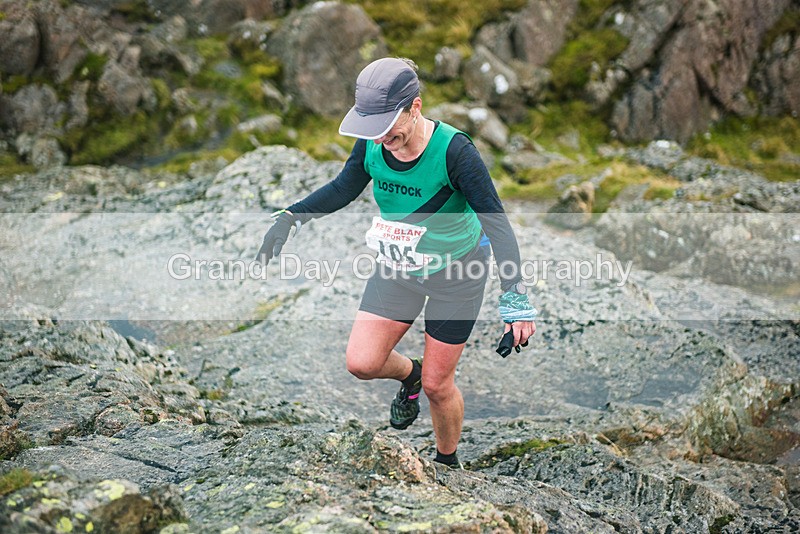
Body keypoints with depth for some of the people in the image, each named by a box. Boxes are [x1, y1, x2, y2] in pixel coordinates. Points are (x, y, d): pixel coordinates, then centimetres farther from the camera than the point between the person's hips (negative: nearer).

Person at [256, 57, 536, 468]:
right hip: (396, 268, 4)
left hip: (456, 273, -4)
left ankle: (447, 462, 35)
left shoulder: (453, 150, -30)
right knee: (361, 362, -5)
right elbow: (344, 188, 5)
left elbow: (496, 221, -27)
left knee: (437, 385, 5)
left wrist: (515, 299, -33)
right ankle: (409, 374, 32)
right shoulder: (371, 143, -16)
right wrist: (291, 216, -7)